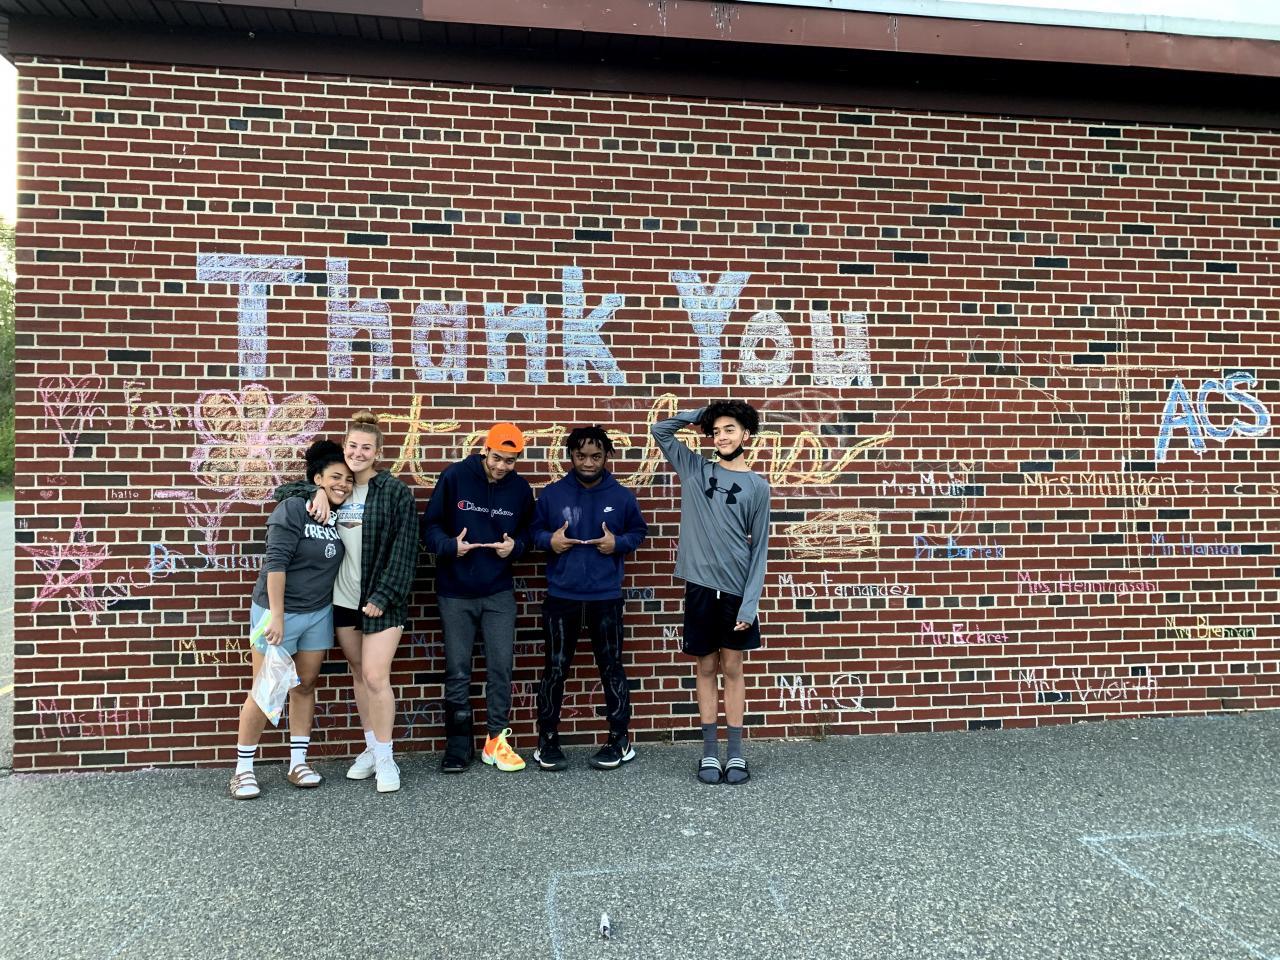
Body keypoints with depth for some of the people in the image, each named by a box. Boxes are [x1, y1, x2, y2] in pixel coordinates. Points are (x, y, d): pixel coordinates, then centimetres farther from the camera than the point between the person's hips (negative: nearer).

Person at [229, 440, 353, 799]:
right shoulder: (293, 508, -15)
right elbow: (275, 562, -20)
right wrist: (276, 615, -24)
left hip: (319, 614, 6)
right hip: (278, 611, -6)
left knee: (305, 686, 12)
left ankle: (298, 763, 23)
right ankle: (243, 769, 13)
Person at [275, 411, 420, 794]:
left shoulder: (395, 492, -8)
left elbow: (404, 550, -11)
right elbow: (283, 490, 11)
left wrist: (382, 596, -15)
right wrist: (317, 492, -9)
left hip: (381, 600, -5)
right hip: (344, 600, 5)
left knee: (375, 676, -8)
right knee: (359, 674, 14)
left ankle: (385, 759, 5)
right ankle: (372, 748, 28)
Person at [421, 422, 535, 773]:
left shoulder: (520, 488, 0)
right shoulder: (454, 477, -8)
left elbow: (527, 533, 10)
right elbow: (430, 526, -4)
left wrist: (515, 545, -11)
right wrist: (450, 545, -22)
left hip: (499, 593, 2)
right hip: (455, 593, -1)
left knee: (501, 668, 2)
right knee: (457, 672, 6)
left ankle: (497, 739, 17)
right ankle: (458, 745, 17)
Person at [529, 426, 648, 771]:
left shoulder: (622, 496, 0)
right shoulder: (552, 493, 0)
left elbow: (639, 531, 11)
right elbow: (534, 530, 10)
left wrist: (618, 543, -9)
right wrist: (549, 540, -11)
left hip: (606, 597, 0)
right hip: (561, 597, 1)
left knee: (611, 667, 7)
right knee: (555, 668, 6)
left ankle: (619, 740, 20)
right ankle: (547, 740, 20)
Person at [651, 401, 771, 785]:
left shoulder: (757, 486, 1)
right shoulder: (694, 470, 6)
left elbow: (759, 549, -1)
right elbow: (660, 430, 11)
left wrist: (750, 603, -9)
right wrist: (702, 413, 5)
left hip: (736, 590, -1)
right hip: (700, 586, 1)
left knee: (732, 669, 6)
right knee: (706, 668, 8)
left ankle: (735, 752, 14)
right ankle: (710, 751, 16)